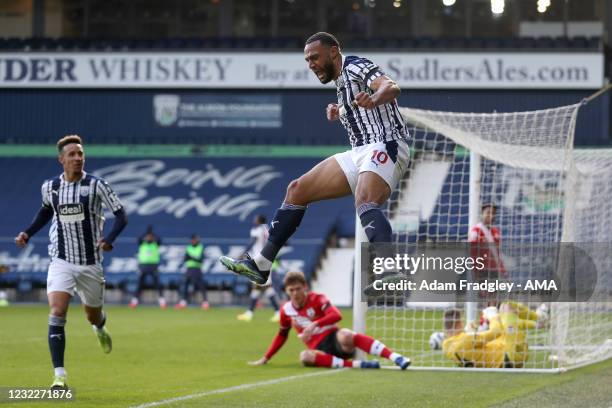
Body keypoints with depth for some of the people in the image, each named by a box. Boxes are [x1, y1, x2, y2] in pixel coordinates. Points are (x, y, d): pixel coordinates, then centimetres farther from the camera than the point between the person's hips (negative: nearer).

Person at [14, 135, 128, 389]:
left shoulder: (96, 186, -9)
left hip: (90, 263, 0)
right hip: (61, 261, 1)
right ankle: (59, 376, -20)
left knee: (93, 316, 15)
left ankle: (100, 328, 57)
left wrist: (109, 239, -25)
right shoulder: (49, 187, 0)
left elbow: (121, 215, -8)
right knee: (57, 313, -19)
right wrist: (28, 233, 9)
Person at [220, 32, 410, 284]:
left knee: (365, 203, -36)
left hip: (385, 146, -10)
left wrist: (372, 100, -45)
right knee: (297, 190, 10)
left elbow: (391, 88, -26)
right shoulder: (341, 83, 22)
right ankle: (260, 266, 16)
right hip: (360, 152, 10)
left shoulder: (356, 67, -5)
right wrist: (339, 113, 30)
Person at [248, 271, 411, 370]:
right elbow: (282, 335, 23)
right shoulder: (286, 310, 8)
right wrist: (266, 358, 21)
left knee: (345, 335, -42)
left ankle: (395, 357, -49)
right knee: (305, 356, -36)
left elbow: (336, 315, -22)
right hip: (320, 350, 3)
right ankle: (356, 364, -39)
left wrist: (315, 325, -35)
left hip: (334, 339, -3)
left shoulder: (317, 299, -5)